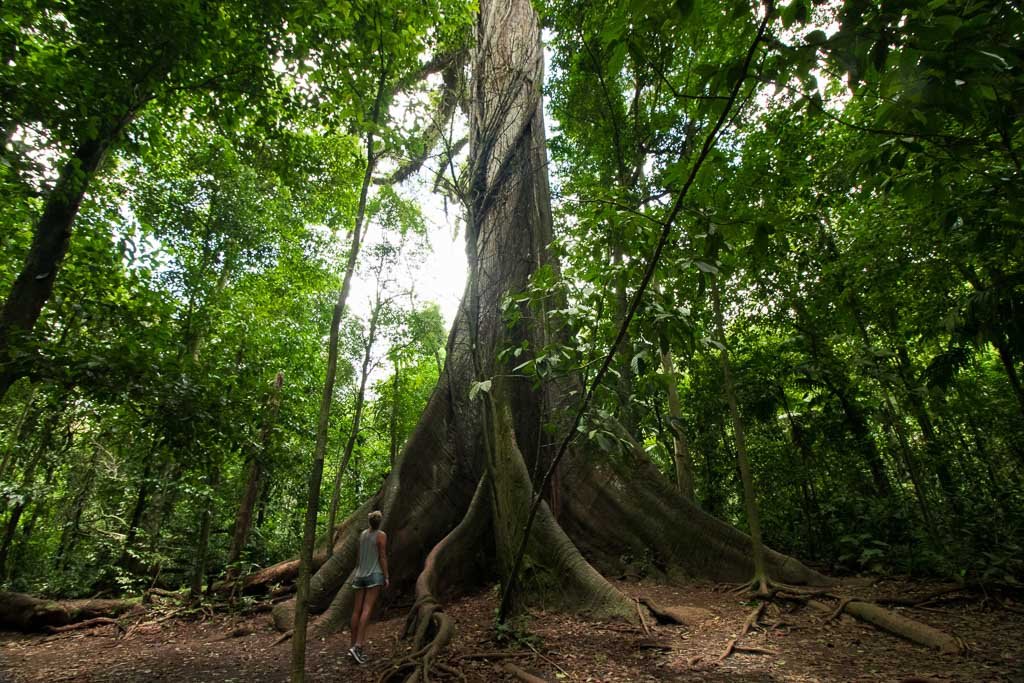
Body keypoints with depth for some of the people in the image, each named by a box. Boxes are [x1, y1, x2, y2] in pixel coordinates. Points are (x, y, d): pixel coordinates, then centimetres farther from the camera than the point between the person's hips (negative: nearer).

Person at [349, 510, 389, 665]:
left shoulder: (362, 534, 10)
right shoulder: (381, 535, -7)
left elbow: (358, 556, 15)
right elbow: (382, 557, -9)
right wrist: (386, 577, -5)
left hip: (360, 575, 6)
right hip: (375, 575, -6)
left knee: (357, 610, 6)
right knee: (367, 610, -11)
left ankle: (354, 646, 11)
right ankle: (358, 646, -19)